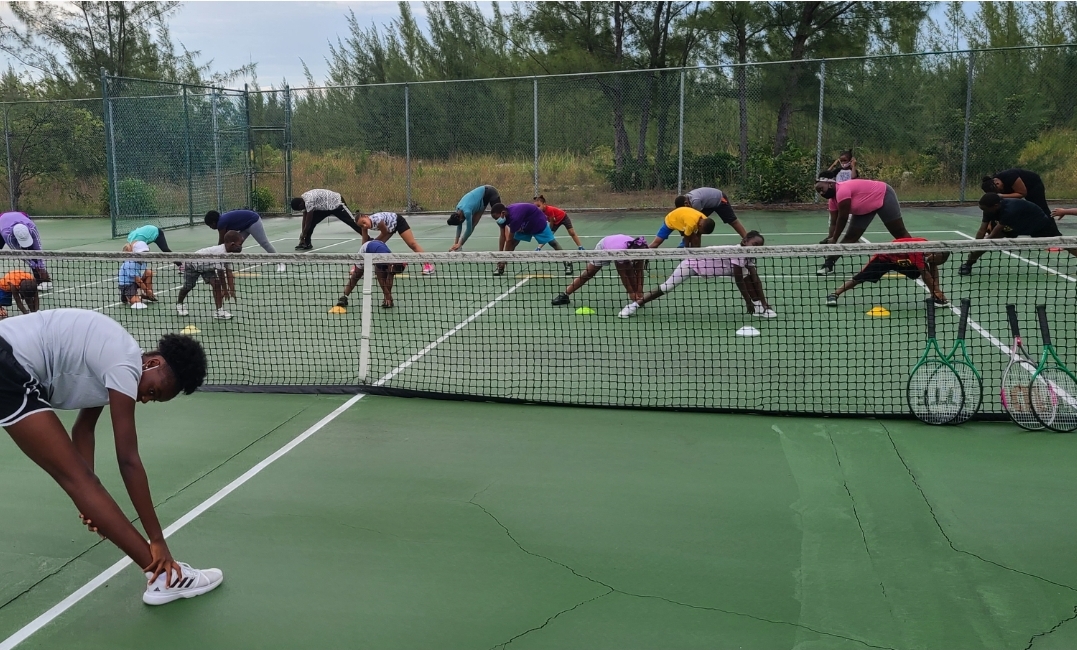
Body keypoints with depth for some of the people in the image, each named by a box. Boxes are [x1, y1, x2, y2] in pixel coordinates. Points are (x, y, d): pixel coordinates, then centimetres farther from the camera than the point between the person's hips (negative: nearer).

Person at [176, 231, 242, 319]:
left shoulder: (228, 253, -15)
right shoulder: (220, 253, -42)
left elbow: (229, 273, -15)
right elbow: (221, 273, -37)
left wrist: (232, 290, -20)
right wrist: (225, 290, -29)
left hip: (207, 266, 7)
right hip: (192, 264, -7)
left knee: (216, 284, -11)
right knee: (188, 287, 8)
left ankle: (219, 310, -9)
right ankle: (179, 304, 37)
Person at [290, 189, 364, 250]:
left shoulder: (309, 201, -31)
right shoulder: (303, 200, -2)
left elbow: (308, 221, -24)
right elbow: (305, 219, 6)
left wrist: (303, 235, -14)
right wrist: (303, 234, 6)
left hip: (336, 203, -9)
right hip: (325, 207, 9)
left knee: (352, 222, -12)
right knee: (312, 222, 0)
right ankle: (307, 243, 7)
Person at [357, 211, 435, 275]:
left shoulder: (377, 220, -39)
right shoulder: (364, 225, -19)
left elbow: (385, 233, -20)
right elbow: (365, 241, -9)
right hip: (389, 227, 8)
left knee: (412, 244, -13)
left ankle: (428, 264, -13)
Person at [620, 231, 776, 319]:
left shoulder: (748, 257, -8)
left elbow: (756, 280, -7)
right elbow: (738, 281, -31)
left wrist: (763, 302, -13)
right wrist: (749, 302, -25)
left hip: (711, 267, 7)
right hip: (693, 261, -7)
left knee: (746, 274, -9)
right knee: (665, 288, -8)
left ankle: (761, 308, -3)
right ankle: (635, 305, 8)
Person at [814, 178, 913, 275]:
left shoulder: (842, 190, -32)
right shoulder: (834, 199, -5)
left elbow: (842, 219, -29)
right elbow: (835, 223, -2)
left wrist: (834, 239, -22)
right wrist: (829, 238, -16)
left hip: (884, 196, -8)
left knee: (900, 233, -1)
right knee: (850, 237, 2)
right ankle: (829, 264, 0)